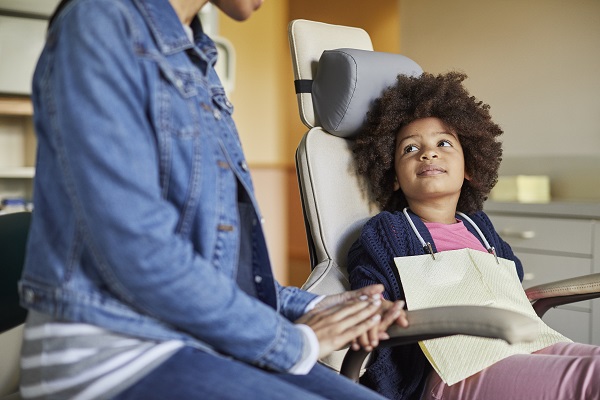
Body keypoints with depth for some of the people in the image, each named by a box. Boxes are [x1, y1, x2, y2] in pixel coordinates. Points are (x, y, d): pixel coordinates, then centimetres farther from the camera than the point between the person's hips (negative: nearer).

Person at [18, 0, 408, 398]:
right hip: (117, 350, -7)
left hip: (199, 338, 8)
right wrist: (292, 343, -11)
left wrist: (308, 306, 6)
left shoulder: (196, 62, 15)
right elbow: (138, 253, -20)